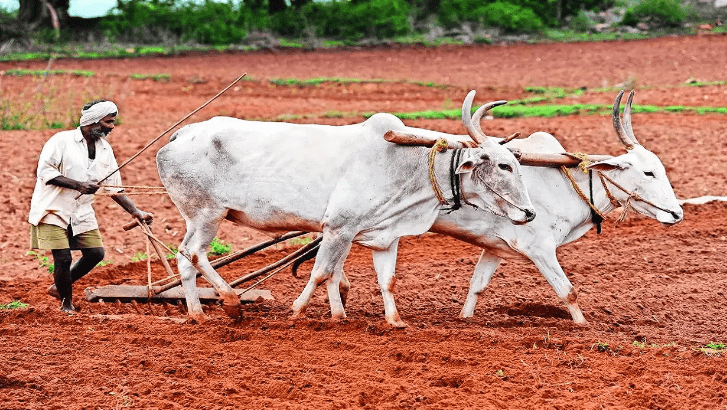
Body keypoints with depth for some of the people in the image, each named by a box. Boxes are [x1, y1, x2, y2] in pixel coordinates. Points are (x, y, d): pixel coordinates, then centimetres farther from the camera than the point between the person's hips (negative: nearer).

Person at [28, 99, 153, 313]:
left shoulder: (105, 150, 8)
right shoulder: (62, 141, -11)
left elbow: (114, 188, 12)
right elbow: (44, 171, -17)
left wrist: (136, 212, 2)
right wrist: (78, 185, -24)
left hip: (82, 212, 6)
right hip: (53, 209, -6)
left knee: (95, 253, -1)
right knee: (63, 257, -11)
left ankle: (58, 287, 21)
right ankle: (66, 302, 12)